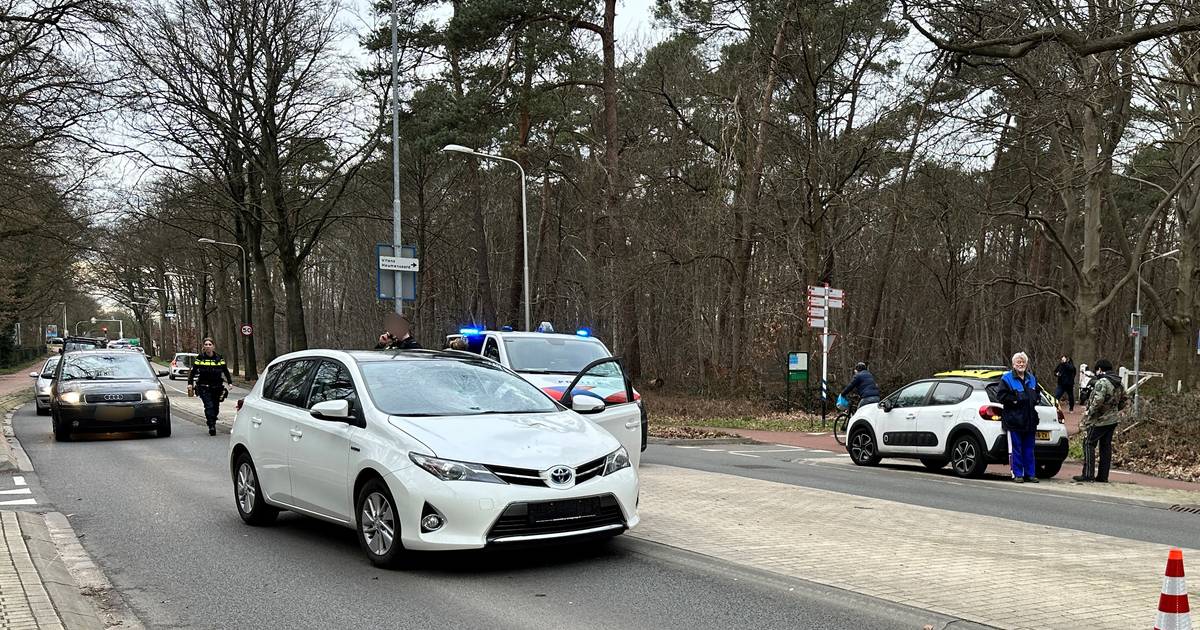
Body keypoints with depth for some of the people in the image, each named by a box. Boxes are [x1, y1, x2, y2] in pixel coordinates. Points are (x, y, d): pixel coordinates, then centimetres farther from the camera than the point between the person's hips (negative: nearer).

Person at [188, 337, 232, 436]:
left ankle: (213, 424, 23)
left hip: (217, 387, 2)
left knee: (216, 408, 5)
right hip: (204, 387, -2)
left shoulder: (219, 358, 5)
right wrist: (190, 383, -5)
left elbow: (226, 371, 10)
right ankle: (211, 426, -18)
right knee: (209, 406, -16)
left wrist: (230, 382, 0)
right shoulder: (200, 358, 1)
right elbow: (193, 371, 4)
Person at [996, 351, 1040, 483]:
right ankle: (1017, 474, 3)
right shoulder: (1007, 378, -2)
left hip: (1029, 419, 5)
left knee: (1029, 449, 8)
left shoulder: (1032, 378, 16)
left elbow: (1037, 393, 28)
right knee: (1016, 449, -2)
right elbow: (1001, 395, -9)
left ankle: (1030, 474, 14)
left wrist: (1034, 400, 8)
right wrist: (1014, 400, -17)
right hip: (1014, 419, -5)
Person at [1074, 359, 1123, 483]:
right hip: (1113, 419, 8)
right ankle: (1103, 476, 12)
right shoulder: (1119, 384, 12)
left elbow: (1097, 402, -24)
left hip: (1100, 420, -8)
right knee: (1106, 446, 11)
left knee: (1089, 444, -2)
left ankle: (1088, 474, -8)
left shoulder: (1102, 383, -17)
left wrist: (1089, 413, -12)